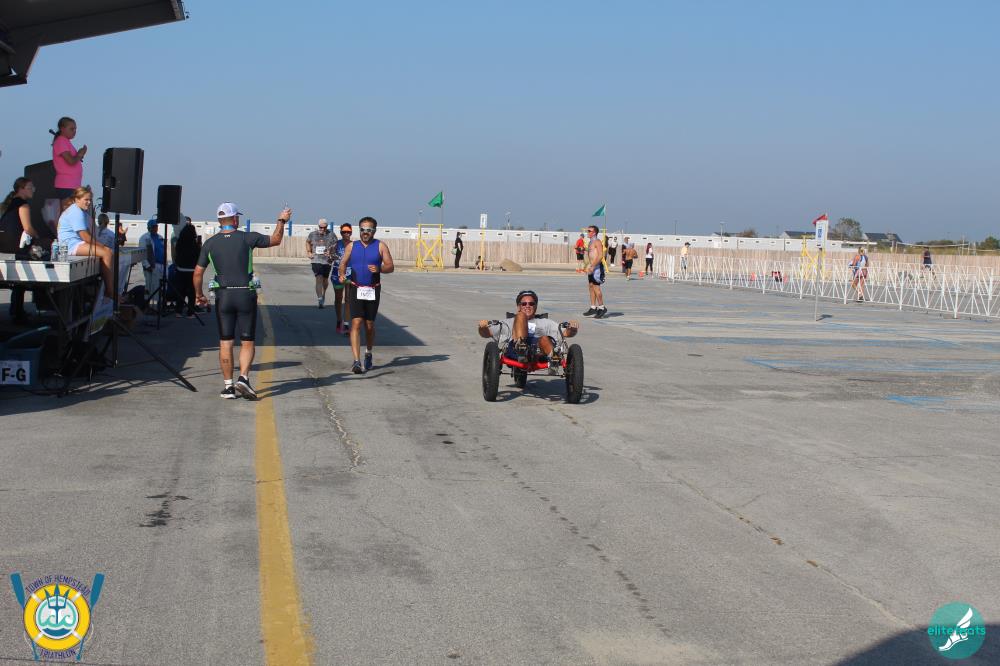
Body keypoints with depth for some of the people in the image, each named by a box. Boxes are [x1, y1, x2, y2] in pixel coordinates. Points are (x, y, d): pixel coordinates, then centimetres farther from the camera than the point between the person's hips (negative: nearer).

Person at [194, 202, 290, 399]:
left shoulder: (210, 243, 1)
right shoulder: (247, 238, -5)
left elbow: (198, 273, 3)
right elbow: (275, 240, 7)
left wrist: (199, 295, 18)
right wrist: (282, 221, 23)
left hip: (223, 296, 2)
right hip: (245, 294, -2)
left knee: (225, 343, 7)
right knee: (247, 342, 6)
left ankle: (228, 386, 8)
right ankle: (243, 378, -12)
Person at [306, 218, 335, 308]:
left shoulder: (331, 235, -2)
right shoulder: (312, 234, 3)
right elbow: (307, 242, 23)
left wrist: (331, 253, -17)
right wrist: (309, 252, 12)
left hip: (327, 260, 1)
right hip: (316, 260, -1)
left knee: (325, 279, 16)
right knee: (319, 279, -15)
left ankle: (323, 294, 43)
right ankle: (319, 299, -18)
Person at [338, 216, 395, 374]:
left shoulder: (380, 246, 2)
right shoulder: (352, 246, 7)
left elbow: (390, 267, -1)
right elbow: (343, 263, 10)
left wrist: (379, 269, -21)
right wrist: (342, 274, -11)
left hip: (373, 291, 0)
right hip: (355, 290, 0)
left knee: (369, 325, 12)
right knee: (356, 324, -13)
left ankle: (368, 354, 36)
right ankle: (357, 361, -18)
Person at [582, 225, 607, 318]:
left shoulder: (597, 242, -11)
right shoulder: (591, 242, 18)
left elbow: (600, 256, -20)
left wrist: (592, 266, -24)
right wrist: (589, 266, 20)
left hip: (597, 266, -10)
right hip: (592, 266, 10)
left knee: (596, 287, -10)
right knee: (591, 286, 8)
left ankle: (601, 308, -4)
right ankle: (593, 308, 11)